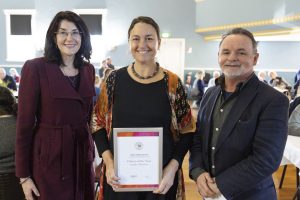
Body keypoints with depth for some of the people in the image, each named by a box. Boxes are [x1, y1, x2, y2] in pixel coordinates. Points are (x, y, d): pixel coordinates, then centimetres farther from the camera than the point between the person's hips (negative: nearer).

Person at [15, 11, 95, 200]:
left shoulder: (88, 69, 5)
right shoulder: (35, 67, -11)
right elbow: (25, 122, -10)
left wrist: (92, 153, 11)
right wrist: (24, 175, -9)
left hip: (82, 154, 5)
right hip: (49, 157, -4)